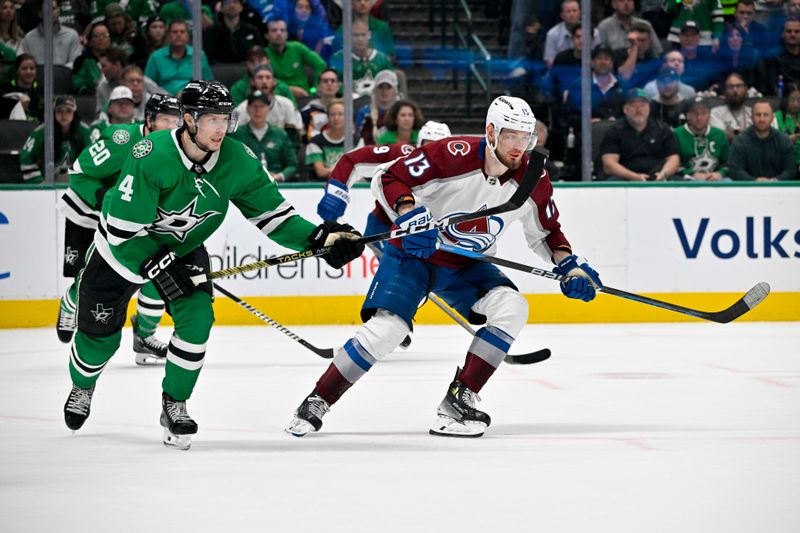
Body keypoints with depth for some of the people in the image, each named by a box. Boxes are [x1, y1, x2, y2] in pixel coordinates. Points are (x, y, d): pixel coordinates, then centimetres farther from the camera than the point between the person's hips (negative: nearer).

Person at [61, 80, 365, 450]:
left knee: (196, 319, -18)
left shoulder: (236, 161, -21)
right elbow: (123, 232, -32)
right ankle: (82, 388, 42)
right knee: (100, 335, 7)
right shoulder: (152, 158, -36)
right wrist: (159, 267, -35)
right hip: (123, 248, -3)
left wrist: (320, 238, -26)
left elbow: (272, 214, -13)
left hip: (184, 247, 3)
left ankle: (174, 406, 2)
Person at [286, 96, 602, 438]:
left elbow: (546, 232, 6)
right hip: (414, 252, -5)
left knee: (512, 308, -20)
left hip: (465, 267, 5)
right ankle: (317, 401, -3)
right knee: (387, 328, -22)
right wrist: (408, 212, -37)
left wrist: (570, 266, -9)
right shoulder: (453, 155, -26)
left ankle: (458, 402, -13)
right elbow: (387, 180, -20)